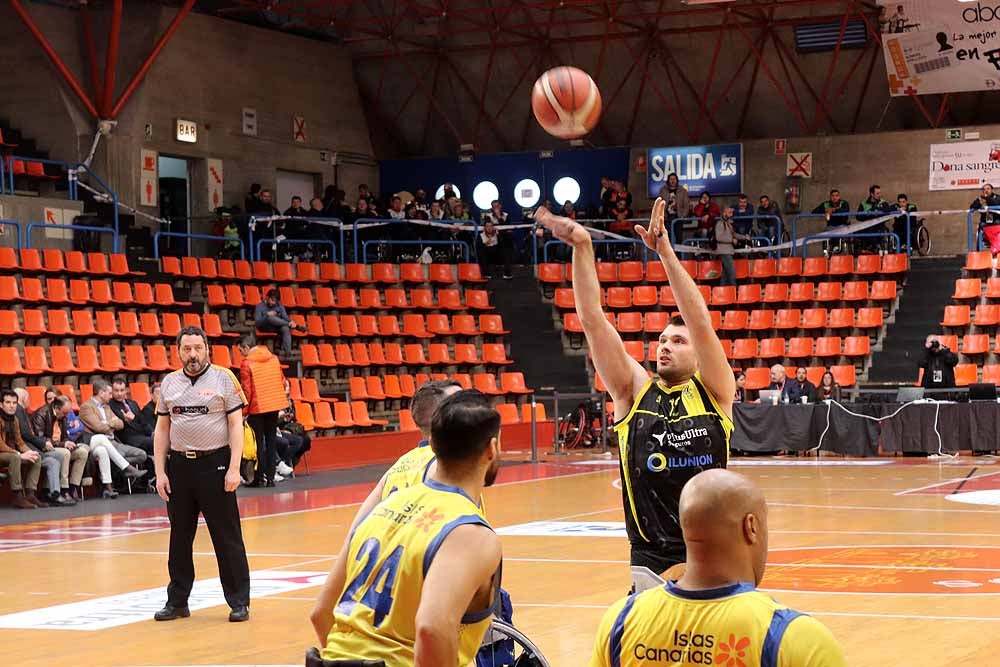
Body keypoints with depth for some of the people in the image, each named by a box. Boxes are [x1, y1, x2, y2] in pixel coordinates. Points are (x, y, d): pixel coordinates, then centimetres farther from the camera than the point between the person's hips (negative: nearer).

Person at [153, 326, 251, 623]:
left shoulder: (223, 378, -2)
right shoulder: (169, 383, 9)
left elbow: (236, 425, -4)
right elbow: (162, 429, 11)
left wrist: (234, 468, -12)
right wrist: (160, 472, 4)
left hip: (215, 464, -4)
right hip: (179, 465, 4)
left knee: (227, 537, 0)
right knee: (179, 537, 11)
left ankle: (239, 602, 7)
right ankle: (177, 601, 21)